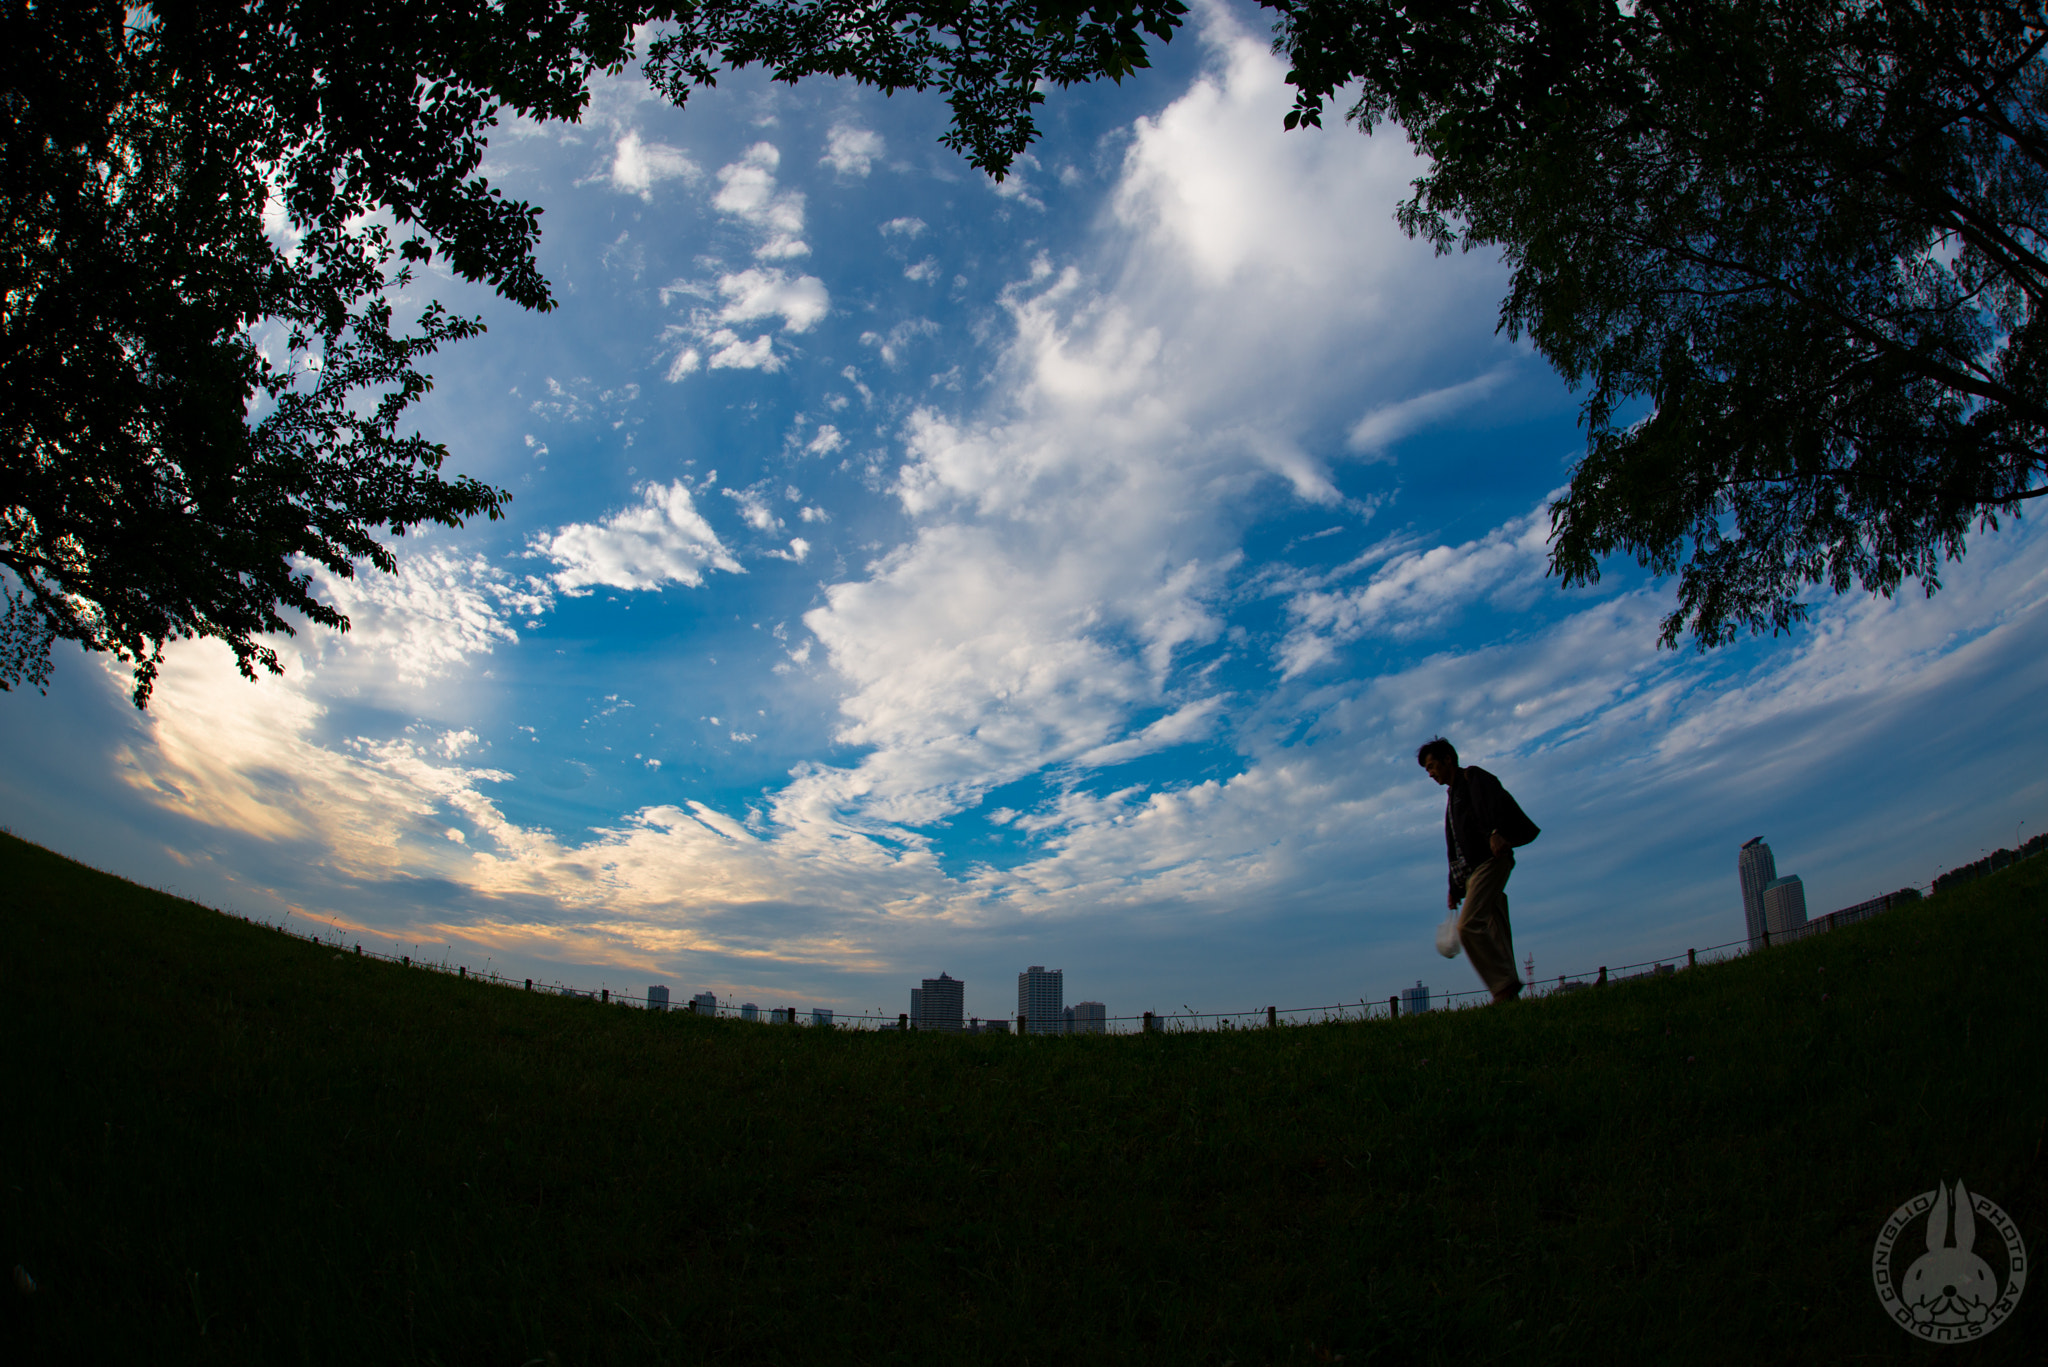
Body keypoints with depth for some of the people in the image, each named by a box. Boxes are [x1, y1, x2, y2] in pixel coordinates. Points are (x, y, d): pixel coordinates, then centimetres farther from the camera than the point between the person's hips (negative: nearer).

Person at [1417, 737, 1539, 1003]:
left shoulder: (1472, 777, 5)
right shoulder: (1452, 796, 29)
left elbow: (1495, 800, -17)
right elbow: (1454, 848, 28)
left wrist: (1497, 832, -35)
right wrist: (1455, 888, 25)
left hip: (1490, 860, -9)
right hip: (1472, 870, 9)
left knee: (1469, 925, -21)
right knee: (1493, 935, 0)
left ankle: (1505, 985, -21)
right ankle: (1508, 997, -4)